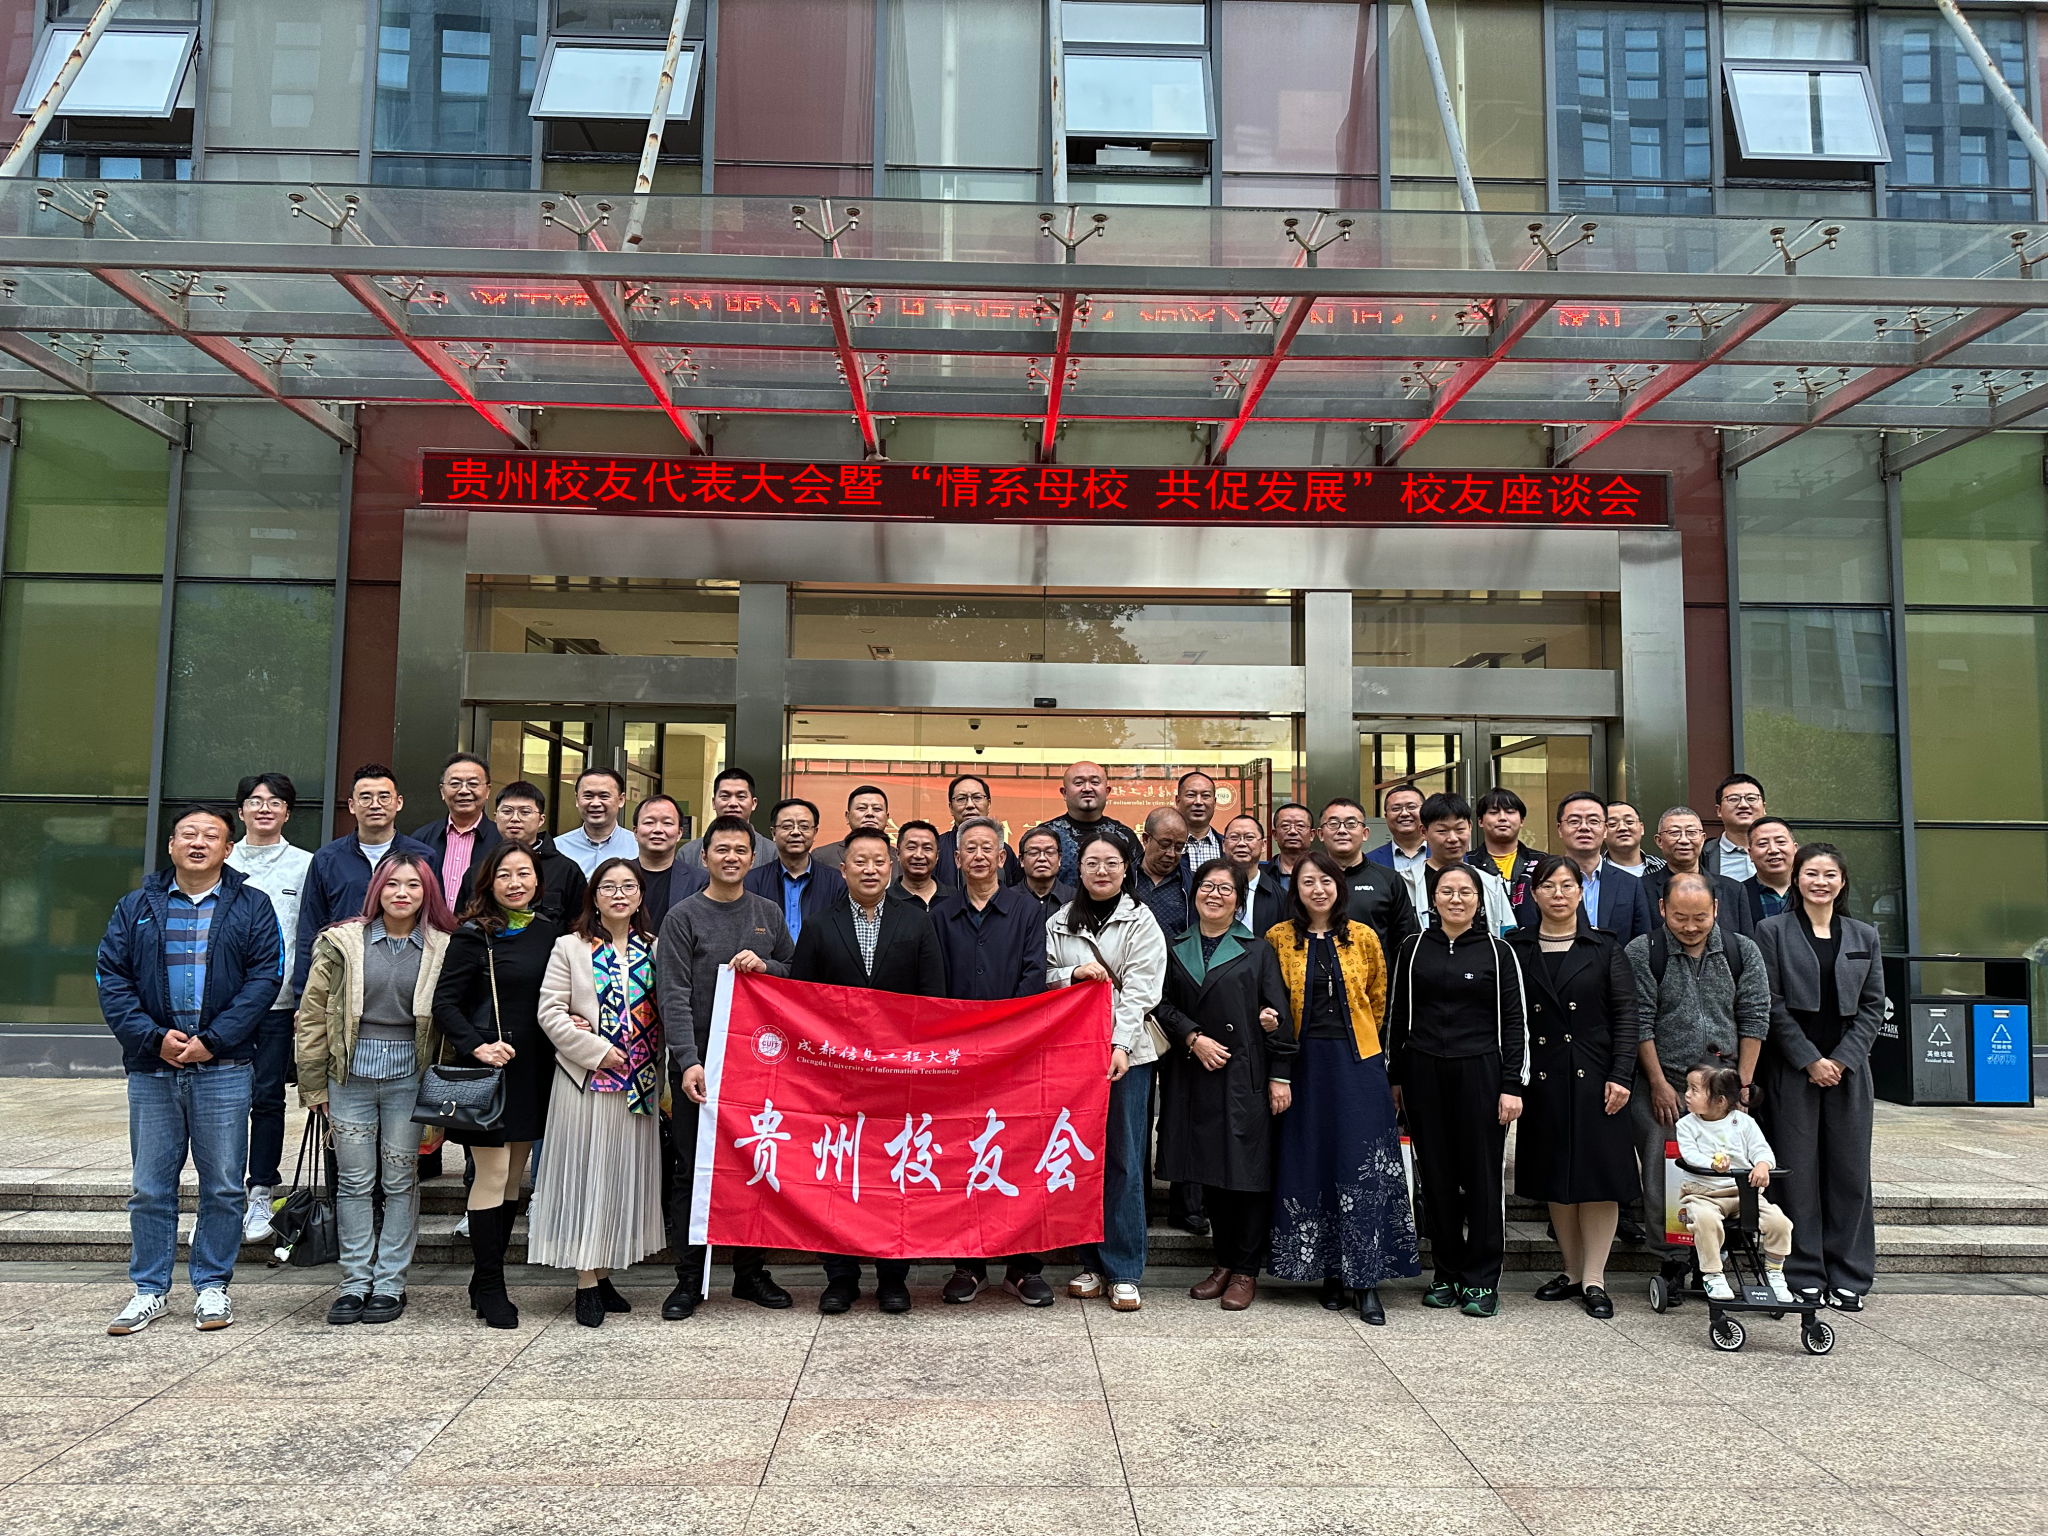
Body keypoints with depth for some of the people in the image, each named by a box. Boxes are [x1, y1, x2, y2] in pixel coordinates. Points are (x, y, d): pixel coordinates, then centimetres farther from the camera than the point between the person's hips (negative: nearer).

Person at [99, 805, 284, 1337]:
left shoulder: (252, 907, 4)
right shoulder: (136, 907, 9)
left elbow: (264, 979, -4)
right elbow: (111, 977, 3)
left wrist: (211, 1040, -13)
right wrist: (153, 1037, -11)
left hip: (224, 1069, -2)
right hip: (152, 1068, 2)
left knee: (223, 1187, 5)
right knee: (149, 1187, 9)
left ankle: (212, 1287, 18)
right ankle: (150, 1290, 21)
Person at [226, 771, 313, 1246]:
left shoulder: (304, 865, 4)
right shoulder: (223, 864, 8)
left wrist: (308, 998, -5)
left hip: (279, 997, -1)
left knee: (268, 1095, 1)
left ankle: (260, 1194, 11)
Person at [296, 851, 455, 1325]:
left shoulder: (442, 949, 2)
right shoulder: (342, 943, 1)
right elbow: (312, 1016, 4)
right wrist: (314, 1086, 2)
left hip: (409, 1077, 0)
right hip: (350, 1075, 0)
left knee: (401, 1181, 5)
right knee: (354, 1182, 6)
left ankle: (390, 1284, 16)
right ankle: (355, 1283, 17)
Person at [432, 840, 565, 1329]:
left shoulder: (550, 931, 9)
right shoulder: (474, 935, -7)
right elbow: (444, 1003, -10)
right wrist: (476, 1046, -20)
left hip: (533, 1070, 6)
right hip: (490, 1068, -6)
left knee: (515, 1177, 11)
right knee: (493, 1174, -4)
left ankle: (486, 1280, 23)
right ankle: (490, 1289, 7)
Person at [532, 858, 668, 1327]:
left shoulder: (654, 949, 8)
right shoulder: (570, 948, 1)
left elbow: (667, 1009, 9)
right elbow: (550, 1011, -5)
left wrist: (656, 1069, -4)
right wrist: (596, 1049, -13)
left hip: (638, 1084, 3)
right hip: (585, 1081, -3)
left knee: (625, 1173, 8)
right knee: (585, 1172, -1)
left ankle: (603, 1274, 19)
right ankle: (586, 1282, 6)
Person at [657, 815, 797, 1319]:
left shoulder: (768, 912, 10)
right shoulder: (683, 917, -1)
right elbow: (673, 995, -8)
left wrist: (764, 967, -8)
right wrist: (688, 1061, -18)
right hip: (699, 1062, -3)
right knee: (692, 1173, 2)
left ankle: (751, 1272, 21)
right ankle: (689, 1280, 12)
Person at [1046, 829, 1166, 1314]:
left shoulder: (1140, 921, 2)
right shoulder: (1058, 923, 11)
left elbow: (1139, 990, -6)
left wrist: (1121, 1046, -17)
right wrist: (1073, 973, -9)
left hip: (1125, 1053, -3)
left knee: (1124, 1160, -2)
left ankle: (1123, 1272, 5)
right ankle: (1092, 1263, 17)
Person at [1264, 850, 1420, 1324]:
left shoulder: (1363, 939, 4)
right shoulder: (1278, 939, 3)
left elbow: (1378, 1000, 15)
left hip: (1357, 1063, 0)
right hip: (1303, 1066, 0)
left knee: (1364, 1168, -5)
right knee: (1311, 1165, 2)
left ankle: (1366, 1279, 1)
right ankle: (1330, 1273, 13)